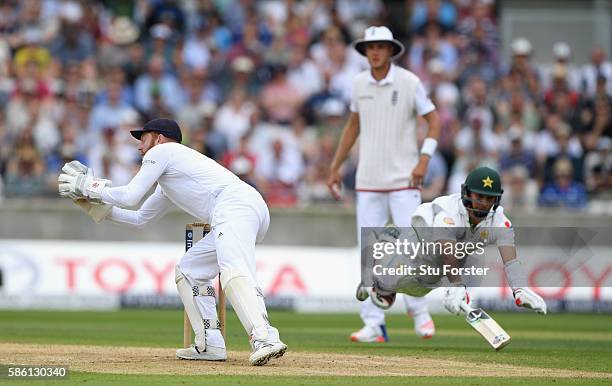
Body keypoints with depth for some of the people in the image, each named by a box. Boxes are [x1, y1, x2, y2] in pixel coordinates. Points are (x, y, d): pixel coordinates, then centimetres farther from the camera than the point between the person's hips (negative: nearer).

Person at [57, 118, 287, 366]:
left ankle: (265, 339, -51)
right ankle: (210, 345, 10)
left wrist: (91, 187, 19)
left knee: (234, 272, -30)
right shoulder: (167, 184, 39)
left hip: (236, 205, -10)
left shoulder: (162, 151, 11)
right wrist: (94, 202, 42)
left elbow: (129, 196, 4)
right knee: (189, 271, 20)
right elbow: (139, 219, 45)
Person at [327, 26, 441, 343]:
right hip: (368, 181, 4)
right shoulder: (359, 84, 6)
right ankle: (373, 324, 3)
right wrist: (335, 167, 17)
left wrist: (424, 159, -15)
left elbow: (434, 119, -2)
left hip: (403, 178, -4)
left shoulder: (409, 82, -6)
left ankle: (419, 313, 10)